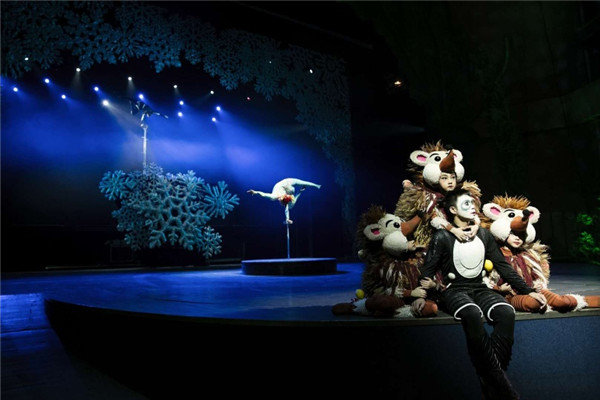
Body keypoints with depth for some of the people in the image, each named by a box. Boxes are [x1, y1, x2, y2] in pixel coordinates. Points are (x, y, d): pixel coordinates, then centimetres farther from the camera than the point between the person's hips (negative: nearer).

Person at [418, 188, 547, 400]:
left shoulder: (484, 235, 11)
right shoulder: (442, 237, -4)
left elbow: (503, 266, 16)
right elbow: (427, 273, -7)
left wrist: (528, 291, 10)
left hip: (479, 289, 5)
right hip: (453, 290, -5)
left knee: (506, 313, -27)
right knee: (472, 314, -36)